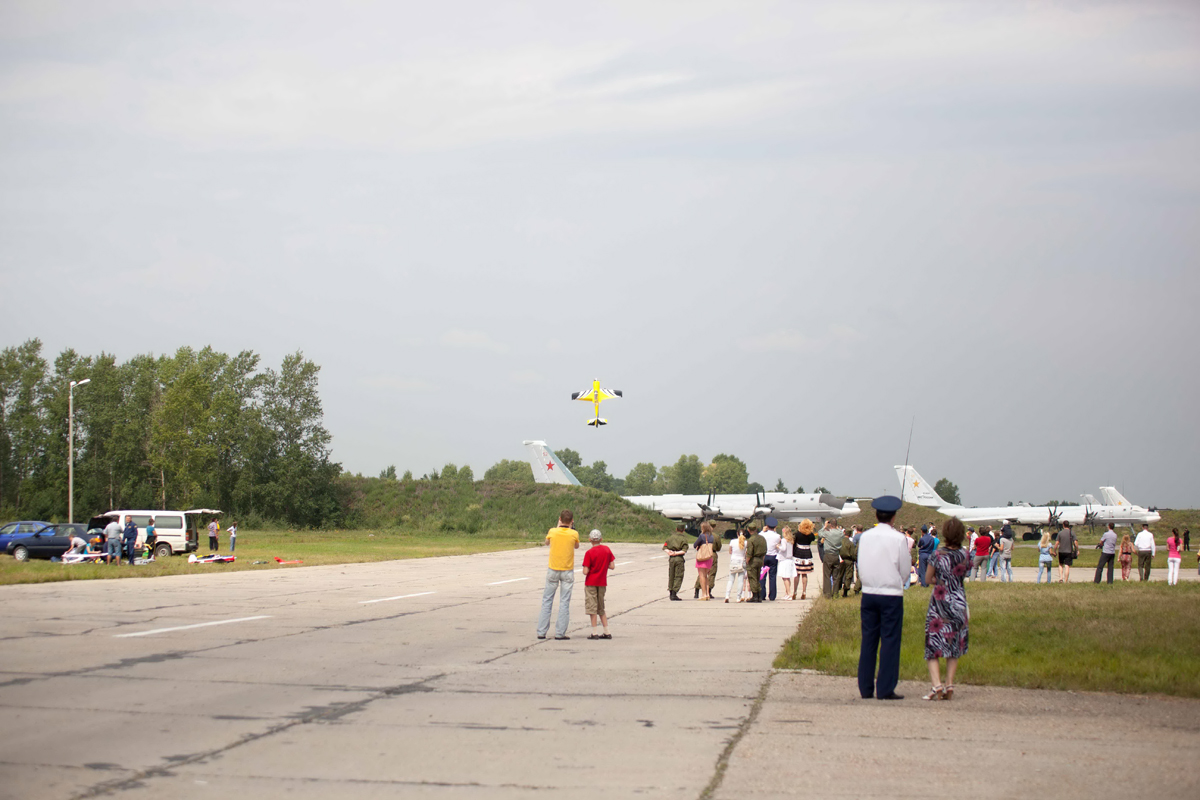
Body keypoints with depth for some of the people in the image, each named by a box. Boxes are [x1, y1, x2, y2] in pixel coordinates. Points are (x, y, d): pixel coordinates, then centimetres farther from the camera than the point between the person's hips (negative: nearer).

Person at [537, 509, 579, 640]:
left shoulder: (553, 531, -8)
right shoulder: (574, 534, -10)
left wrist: (558, 526, 17)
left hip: (553, 570, 1)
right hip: (567, 571, -1)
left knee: (547, 601, 9)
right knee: (564, 602, 3)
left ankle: (541, 632, 7)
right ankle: (560, 633, 0)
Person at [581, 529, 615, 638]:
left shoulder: (589, 553, -13)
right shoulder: (607, 549, 0)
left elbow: (585, 572, -16)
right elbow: (612, 566, 1)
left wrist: (585, 569, 5)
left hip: (591, 583, -5)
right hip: (602, 583, 5)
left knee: (592, 607, 0)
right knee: (601, 608, 15)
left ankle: (594, 633, -2)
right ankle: (607, 632, 14)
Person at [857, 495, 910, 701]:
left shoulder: (865, 537, 3)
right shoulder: (898, 539, -9)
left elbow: (860, 566, 9)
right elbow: (905, 571, -4)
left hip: (869, 593, 4)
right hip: (891, 594, -4)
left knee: (868, 640, 8)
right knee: (890, 641, 0)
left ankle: (865, 688, 10)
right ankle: (885, 689, -3)